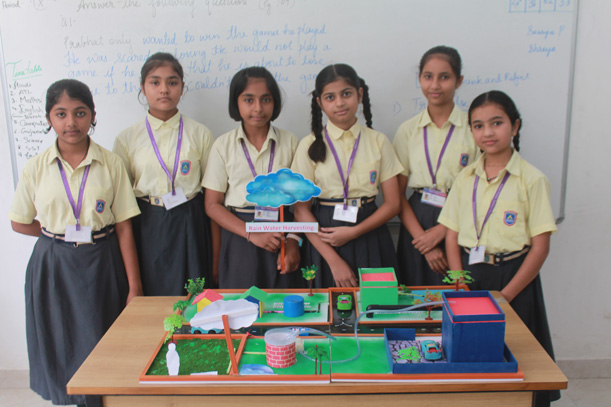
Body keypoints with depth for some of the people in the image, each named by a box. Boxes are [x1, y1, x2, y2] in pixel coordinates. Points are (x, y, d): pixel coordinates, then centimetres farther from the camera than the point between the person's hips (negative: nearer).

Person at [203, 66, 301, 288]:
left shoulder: (290, 142, 4)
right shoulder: (224, 145, 2)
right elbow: (213, 205, -1)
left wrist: (293, 241, -10)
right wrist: (252, 234, -12)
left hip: (282, 233, 1)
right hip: (239, 237, 0)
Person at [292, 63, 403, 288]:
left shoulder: (378, 141, 3)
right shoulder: (310, 146, -1)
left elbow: (392, 203, 2)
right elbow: (301, 210, -4)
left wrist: (353, 232, -12)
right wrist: (334, 260, -12)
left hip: (369, 238, 1)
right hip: (324, 241, -1)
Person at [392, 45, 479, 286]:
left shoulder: (473, 127, -3)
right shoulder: (408, 130, 5)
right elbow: (397, 193, 2)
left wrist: (442, 230, -12)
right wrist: (422, 239, -9)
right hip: (417, 223, 2)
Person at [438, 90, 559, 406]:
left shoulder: (532, 179, -7)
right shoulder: (465, 178, 5)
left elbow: (540, 247, -8)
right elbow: (452, 237, 6)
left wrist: (505, 295, -12)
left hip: (512, 278, -3)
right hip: (469, 275, 3)